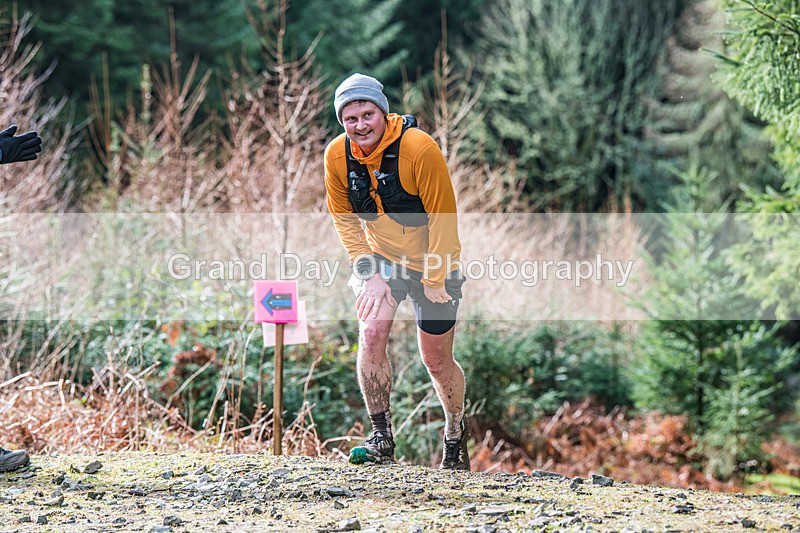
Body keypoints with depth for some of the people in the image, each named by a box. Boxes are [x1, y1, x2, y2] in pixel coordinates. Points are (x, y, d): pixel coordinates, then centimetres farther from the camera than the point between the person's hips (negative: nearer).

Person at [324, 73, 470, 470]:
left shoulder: (419, 148, -26)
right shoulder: (337, 155, -12)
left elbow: (442, 216, -20)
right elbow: (344, 217, 0)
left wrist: (434, 281, -17)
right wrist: (368, 271, -10)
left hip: (432, 265, -3)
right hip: (381, 260, 3)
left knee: (437, 361, 4)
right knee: (371, 335, -17)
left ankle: (456, 436, 30)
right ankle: (381, 438, -4)